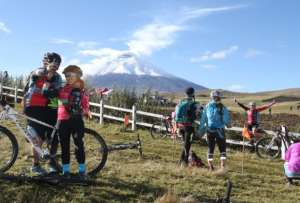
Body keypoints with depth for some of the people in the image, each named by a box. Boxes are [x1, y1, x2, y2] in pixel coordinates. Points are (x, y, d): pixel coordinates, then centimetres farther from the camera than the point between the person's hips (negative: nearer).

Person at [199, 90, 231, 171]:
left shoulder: (207, 106, 0)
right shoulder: (223, 107, -8)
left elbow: (203, 119, 1)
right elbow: (226, 120, -8)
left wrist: (201, 131, 9)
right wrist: (228, 125, 14)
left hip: (210, 130, 3)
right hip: (219, 130, -3)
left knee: (210, 148, 12)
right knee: (222, 148, 8)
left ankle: (210, 166, 14)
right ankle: (222, 165, 0)